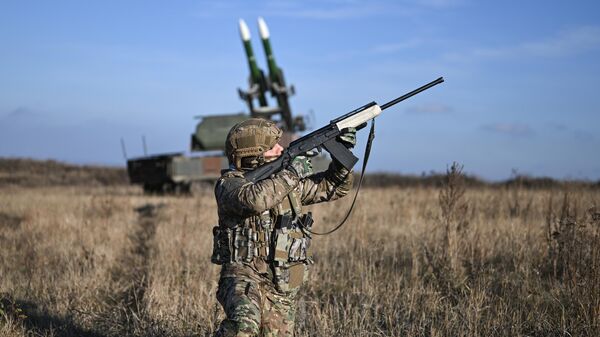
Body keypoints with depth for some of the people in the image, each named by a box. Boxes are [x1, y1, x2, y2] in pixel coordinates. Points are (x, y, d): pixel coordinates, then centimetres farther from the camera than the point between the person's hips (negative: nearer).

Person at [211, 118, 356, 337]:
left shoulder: (286, 178, 11)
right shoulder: (229, 183, -8)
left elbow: (333, 187, 20)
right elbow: (253, 199, -31)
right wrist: (291, 175, -19)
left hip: (282, 288, 7)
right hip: (244, 276, -6)